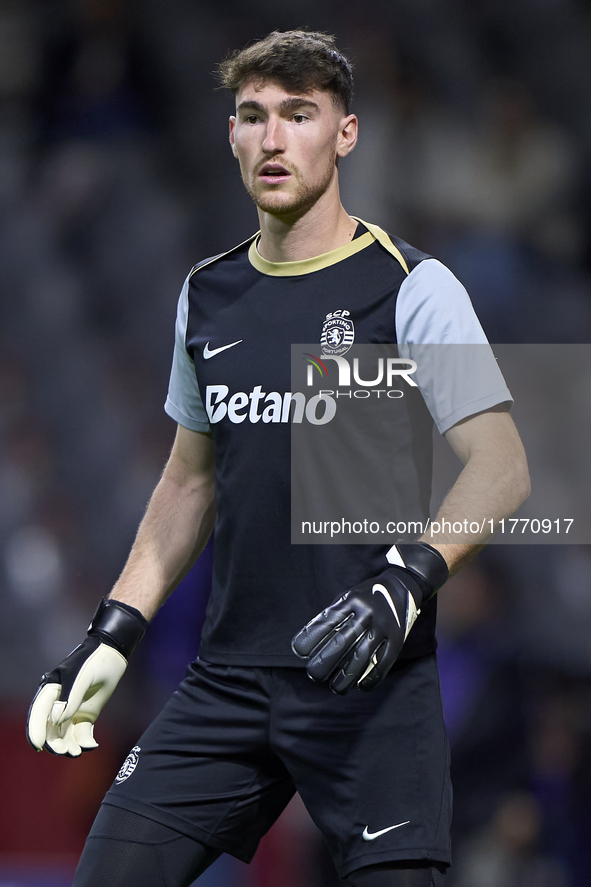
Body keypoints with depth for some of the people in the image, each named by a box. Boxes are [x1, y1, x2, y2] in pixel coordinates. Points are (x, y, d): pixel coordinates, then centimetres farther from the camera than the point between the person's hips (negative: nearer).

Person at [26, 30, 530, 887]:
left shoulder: (410, 287, -5)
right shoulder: (208, 295, 13)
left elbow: (501, 468, -11)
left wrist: (403, 586, -25)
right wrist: (113, 634, 15)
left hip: (372, 687, -5)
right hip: (227, 681, 5)